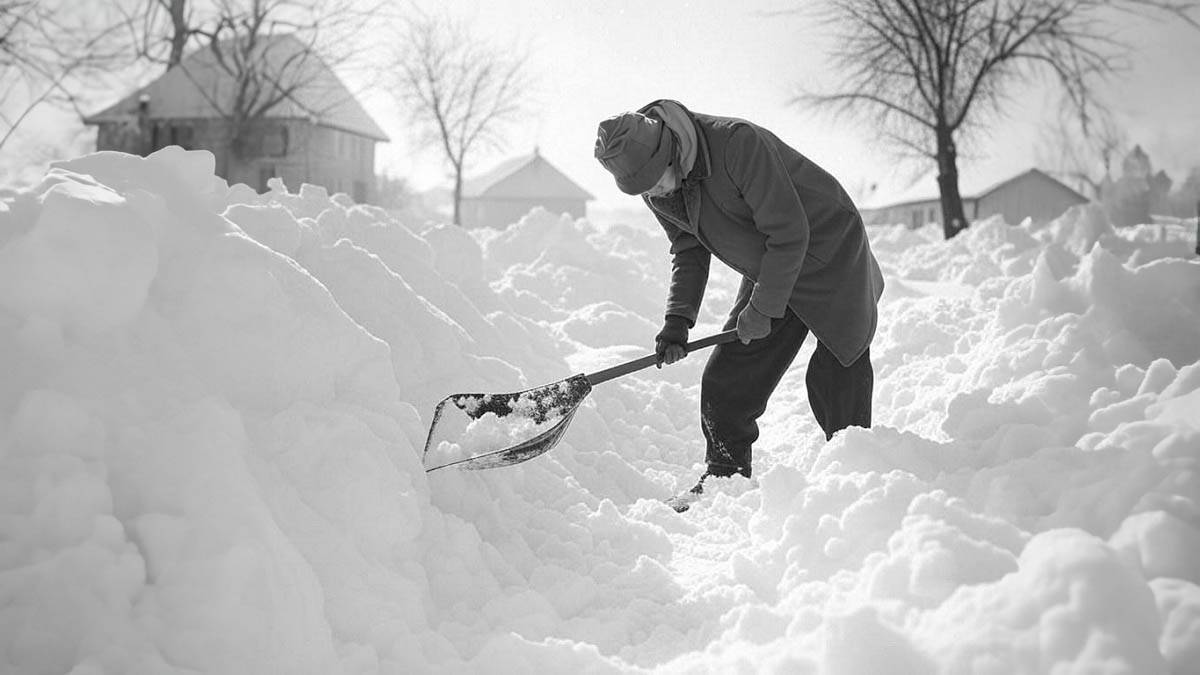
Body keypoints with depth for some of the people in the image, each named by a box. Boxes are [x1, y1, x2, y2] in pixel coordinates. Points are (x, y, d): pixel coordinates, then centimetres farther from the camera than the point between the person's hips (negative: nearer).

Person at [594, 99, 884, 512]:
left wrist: (762, 310, -22)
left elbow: (789, 233, -28)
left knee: (836, 380, -9)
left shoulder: (739, 142, -32)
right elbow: (688, 251, 6)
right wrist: (678, 318, -7)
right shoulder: (656, 192, -8)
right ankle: (724, 479, 15)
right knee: (725, 382, 0)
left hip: (830, 258, -6)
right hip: (766, 274, 7)